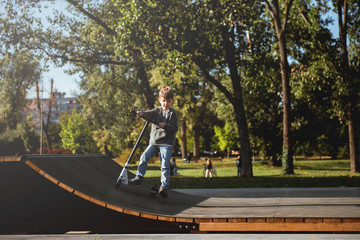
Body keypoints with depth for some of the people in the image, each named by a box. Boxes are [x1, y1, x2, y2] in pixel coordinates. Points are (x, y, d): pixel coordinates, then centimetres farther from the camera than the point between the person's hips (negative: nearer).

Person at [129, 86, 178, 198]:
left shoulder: (172, 113, -1)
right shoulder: (157, 111, 10)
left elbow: (175, 128, -7)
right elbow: (149, 114, -7)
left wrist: (165, 125, -22)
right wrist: (141, 113, -28)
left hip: (166, 143, -4)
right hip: (154, 141, 5)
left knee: (165, 165, -13)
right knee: (144, 157, -5)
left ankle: (164, 186, -12)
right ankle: (139, 177, 8)